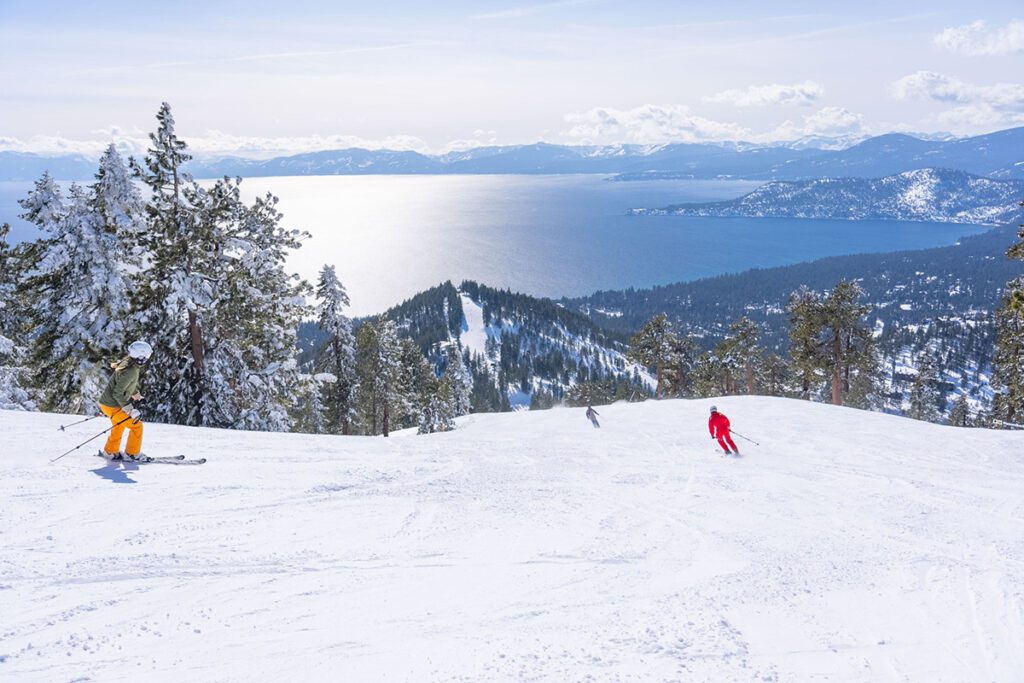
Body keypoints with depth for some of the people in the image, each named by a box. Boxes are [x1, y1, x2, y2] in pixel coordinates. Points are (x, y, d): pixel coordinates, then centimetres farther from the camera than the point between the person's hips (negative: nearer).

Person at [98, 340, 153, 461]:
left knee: (119, 426, 30)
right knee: (136, 426, 0)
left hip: (106, 402, 10)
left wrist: (136, 395, 33)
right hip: (112, 407, -10)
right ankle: (132, 453, 13)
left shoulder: (128, 363, 0)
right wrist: (129, 409, -25)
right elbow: (117, 393, -28)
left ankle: (111, 452, 44)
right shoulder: (130, 372, -30)